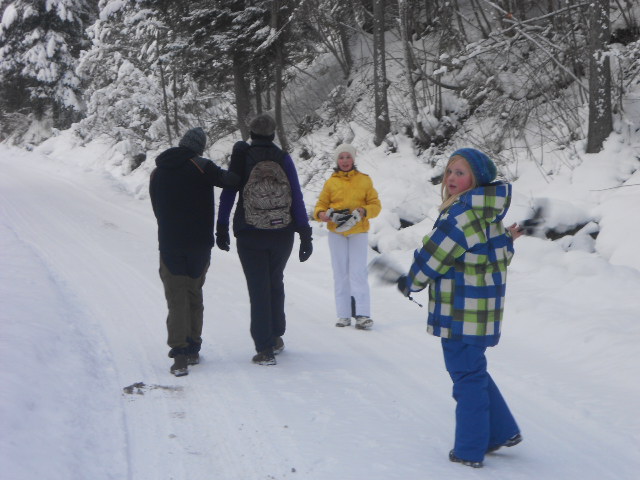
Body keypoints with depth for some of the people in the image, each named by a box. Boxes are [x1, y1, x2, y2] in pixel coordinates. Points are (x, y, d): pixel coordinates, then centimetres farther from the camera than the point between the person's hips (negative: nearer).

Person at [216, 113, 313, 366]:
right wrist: (305, 236, -2)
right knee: (275, 283, 21)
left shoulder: (241, 158, -4)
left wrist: (221, 228, 7)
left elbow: (228, 194, -2)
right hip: (282, 235, 2)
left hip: (250, 236, -2)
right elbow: (297, 198, -5)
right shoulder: (283, 159, -2)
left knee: (258, 288, 3)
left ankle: (265, 349, 0)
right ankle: (276, 338, 29)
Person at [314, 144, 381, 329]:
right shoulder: (331, 182, 7)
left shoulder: (364, 180, 4)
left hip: (358, 231, -2)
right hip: (336, 232, 2)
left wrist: (363, 211, -18)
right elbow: (321, 205, 7)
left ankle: (362, 314, -10)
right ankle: (344, 314, 10)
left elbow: (375, 204, 2)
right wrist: (322, 214, -16)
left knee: (358, 272, -9)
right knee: (340, 273, 5)